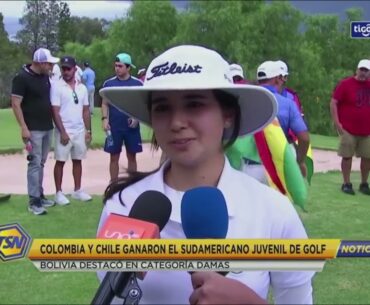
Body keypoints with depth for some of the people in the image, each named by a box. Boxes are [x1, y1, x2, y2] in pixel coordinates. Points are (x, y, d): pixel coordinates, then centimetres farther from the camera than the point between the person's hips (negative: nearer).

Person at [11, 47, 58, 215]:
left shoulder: (45, 76, 9)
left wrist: (53, 120, 15)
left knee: (41, 163, 13)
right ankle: (33, 201, -2)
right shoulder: (21, 78, -13)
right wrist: (24, 128, -19)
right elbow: (15, 104, -15)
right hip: (33, 129, -7)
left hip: (47, 127, 7)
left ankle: (40, 195, 21)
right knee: (34, 164, -6)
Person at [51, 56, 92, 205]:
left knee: (78, 160, 11)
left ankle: (77, 190, 21)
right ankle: (59, 193, 9)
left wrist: (88, 130, 7)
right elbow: (55, 112, -11)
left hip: (80, 131, 5)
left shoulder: (82, 88, 8)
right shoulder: (56, 86, -8)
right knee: (60, 161, 2)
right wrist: (62, 132, -15)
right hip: (64, 131, -5)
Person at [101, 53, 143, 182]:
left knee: (132, 156, 9)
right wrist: (105, 119, -9)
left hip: (132, 127, 0)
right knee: (114, 157, 6)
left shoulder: (138, 83, -2)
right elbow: (105, 104, 6)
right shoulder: (109, 83, 1)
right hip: (114, 127, 0)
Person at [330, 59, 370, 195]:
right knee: (347, 156, 1)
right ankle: (346, 184, 10)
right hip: (348, 129, -4)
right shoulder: (345, 84, -5)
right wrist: (337, 123, -13)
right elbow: (333, 103, -7)